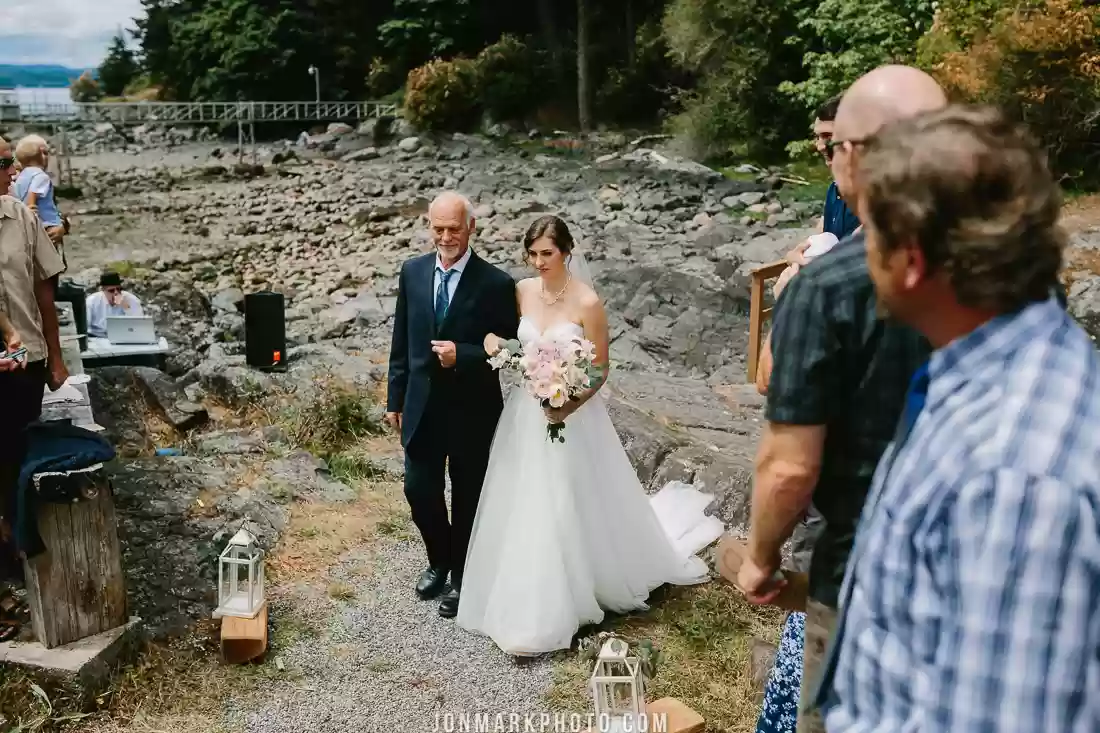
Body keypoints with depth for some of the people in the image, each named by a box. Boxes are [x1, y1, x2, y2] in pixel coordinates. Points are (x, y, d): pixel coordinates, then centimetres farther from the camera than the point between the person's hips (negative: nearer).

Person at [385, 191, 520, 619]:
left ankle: (462, 576, 34)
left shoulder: (496, 283, -13)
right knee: (418, 489, 10)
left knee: (468, 496, 12)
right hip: (422, 404, 4)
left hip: (472, 408, -3)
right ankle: (440, 560, 38)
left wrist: (462, 355, -24)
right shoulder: (412, 272, 0)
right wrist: (395, 399, 8)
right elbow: (402, 341, 7)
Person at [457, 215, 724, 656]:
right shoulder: (522, 291, 0)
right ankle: (529, 610, 27)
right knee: (524, 511, 10)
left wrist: (569, 407, -25)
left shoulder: (587, 302, -14)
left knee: (571, 509, 6)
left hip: (571, 414, -4)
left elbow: (600, 370, -10)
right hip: (526, 413, 5)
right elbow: (505, 336, 14)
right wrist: (494, 342, -10)